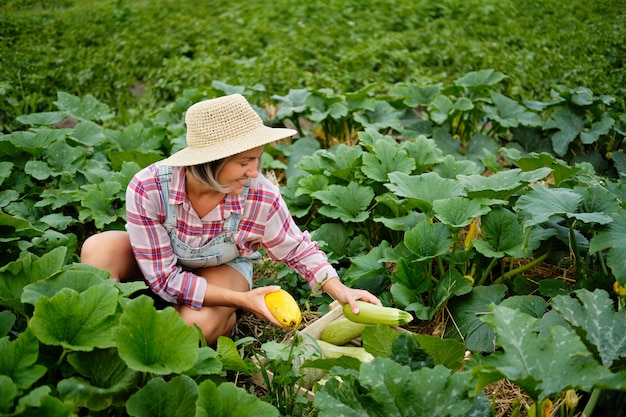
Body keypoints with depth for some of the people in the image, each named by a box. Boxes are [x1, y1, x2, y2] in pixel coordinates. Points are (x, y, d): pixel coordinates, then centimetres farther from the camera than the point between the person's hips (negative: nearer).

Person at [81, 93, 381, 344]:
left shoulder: (261, 198, -29)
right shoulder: (147, 189, -34)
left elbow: (299, 250, -10)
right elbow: (165, 278, -30)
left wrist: (340, 290, -25)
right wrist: (242, 299, -37)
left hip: (223, 268, 0)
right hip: (154, 263, 1)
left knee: (199, 325, -33)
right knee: (99, 249, -30)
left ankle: (230, 320, 5)